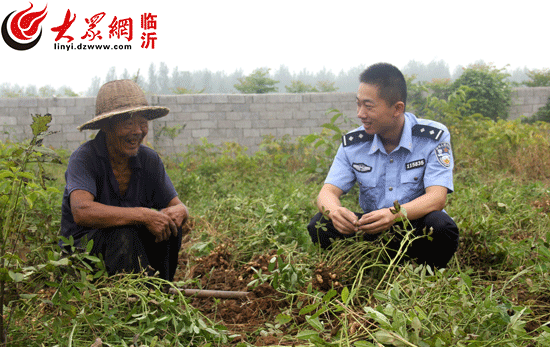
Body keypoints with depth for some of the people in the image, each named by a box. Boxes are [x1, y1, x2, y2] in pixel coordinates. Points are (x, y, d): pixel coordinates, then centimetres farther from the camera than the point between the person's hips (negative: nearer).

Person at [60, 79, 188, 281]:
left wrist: (178, 212, -28)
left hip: (131, 249, 5)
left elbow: (179, 206, -2)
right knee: (123, 235, -34)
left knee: (170, 225, -20)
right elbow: (82, 212, -35)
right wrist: (143, 215, -40)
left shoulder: (149, 160, -1)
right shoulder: (84, 158, -18)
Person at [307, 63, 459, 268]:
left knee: (440, 225, -36)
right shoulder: (353, 143, -2)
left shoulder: (434, 137, -12)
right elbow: (328, 192, -7)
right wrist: (334, 211, -35)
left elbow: (436, 197, -22)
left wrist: (395, 215, -43)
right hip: (371, 231, 3)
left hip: (417, 228, -2)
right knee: (320, 225, -21)